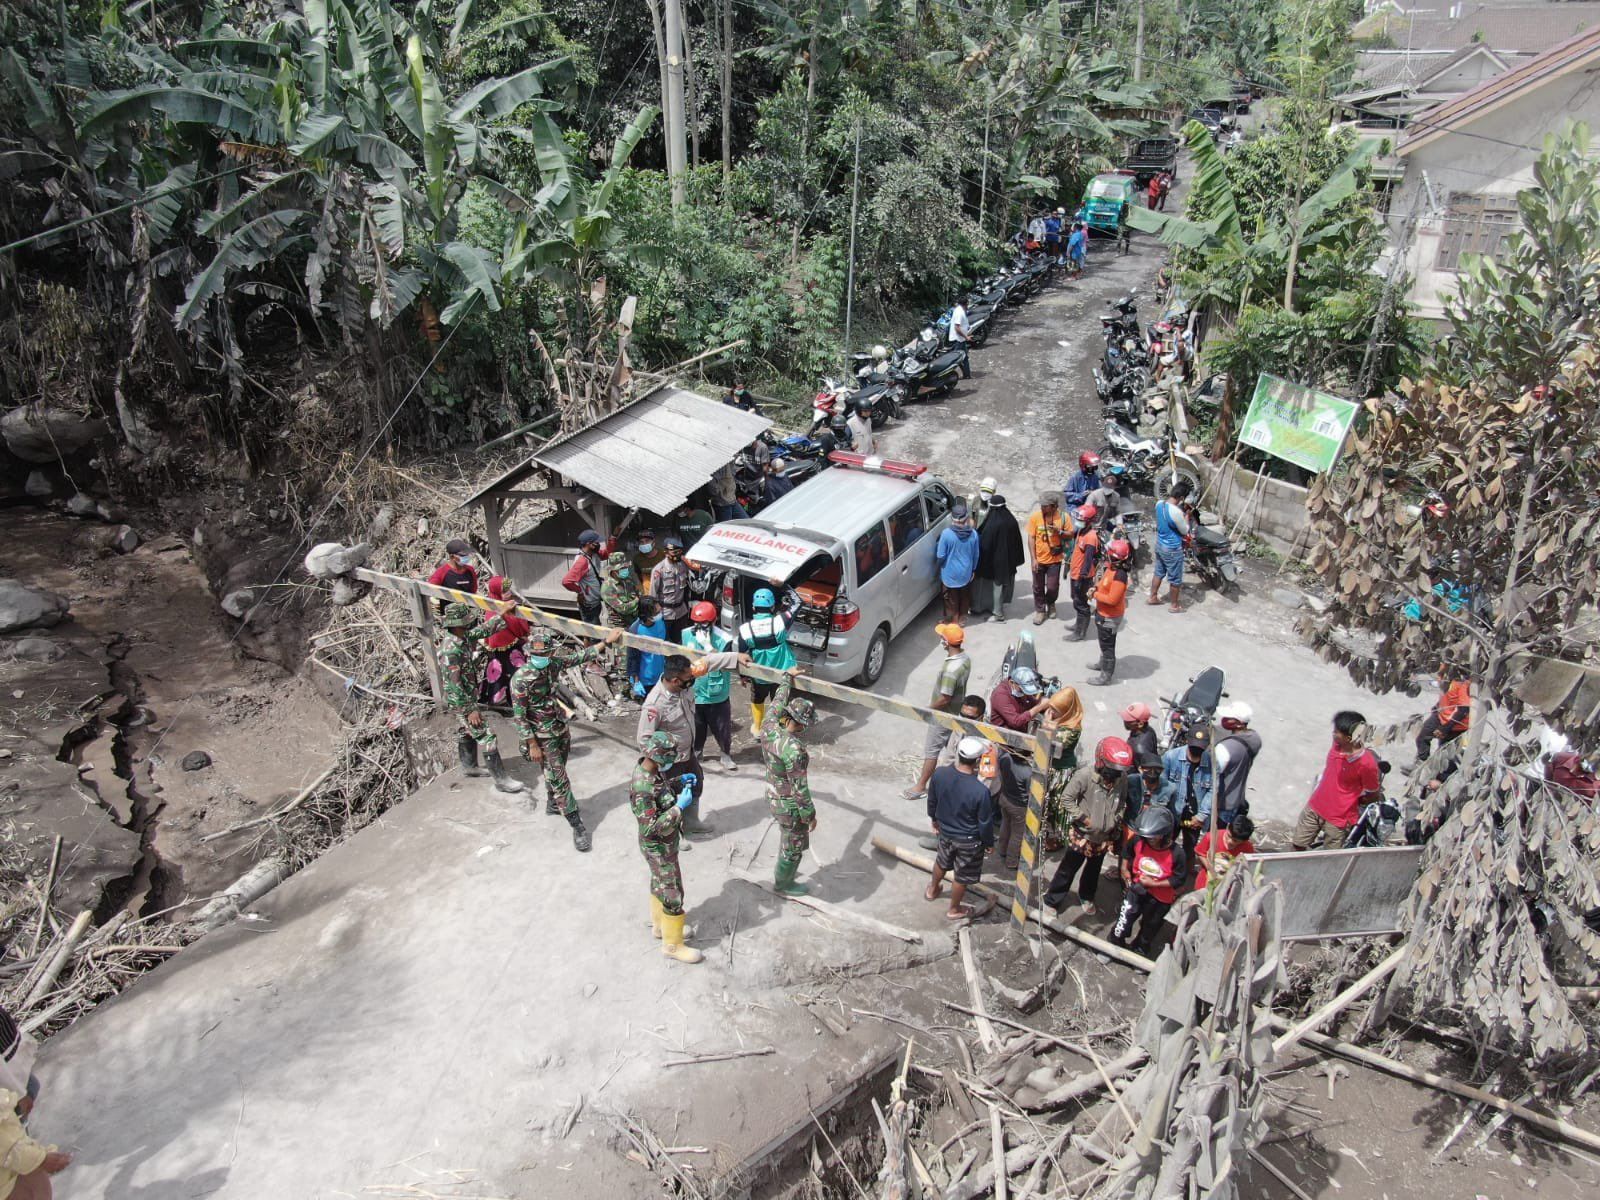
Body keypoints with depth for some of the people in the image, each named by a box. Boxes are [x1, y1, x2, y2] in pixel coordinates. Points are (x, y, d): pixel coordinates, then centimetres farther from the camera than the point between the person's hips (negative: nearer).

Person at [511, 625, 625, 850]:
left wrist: (607, 641, 0)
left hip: (560, 728, 6)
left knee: (554, 772, 25)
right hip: (542, 737, -6)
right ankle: (577, 826, 6)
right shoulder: (520, 679, -25)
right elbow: (519, 716, -20)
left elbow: (580, 656, 4)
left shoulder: (555, 663, -10)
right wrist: (532, 745, -17)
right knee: (560, 780, -1)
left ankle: (552, 804, 50)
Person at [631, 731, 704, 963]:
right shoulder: (642, 789, -36)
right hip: (658, 848, -9)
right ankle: (672, 944, 22)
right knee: (673, 894, 5)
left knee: (660, 884, 27)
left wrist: (679, 783, -4)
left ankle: (659, 925, 48)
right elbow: (650, 828, -34)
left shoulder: (649, 768, -10)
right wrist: (679, 806, -32)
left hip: (664, 843, 9)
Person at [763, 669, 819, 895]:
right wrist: (810, 814, -13)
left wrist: (788, 677, 20)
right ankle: (783, 883, 38)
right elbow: (800, 788, -27)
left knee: (787, 839, 31)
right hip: (790, 806, -8)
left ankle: (782, 871, 52)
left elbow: (778, 702, 6)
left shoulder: (771, 728, -14)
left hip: (773, 797, 8)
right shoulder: (794, 750, -35)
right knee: (793, 846, 17)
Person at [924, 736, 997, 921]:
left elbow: (932, 801, -3)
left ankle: (933, 890, 58)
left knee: (942, 862, 33)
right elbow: (985, 822, -20)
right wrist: (989, 842, 0)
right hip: (969, 840, -4)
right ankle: (954, 910, 43)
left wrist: (934, 819, 17)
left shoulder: (939, 774, -23)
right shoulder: (981, 791, -36)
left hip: (945, 831, 4)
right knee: (962, 876, 21)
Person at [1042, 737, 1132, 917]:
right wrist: (1083, 818, -20)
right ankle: (1051, 901, 25)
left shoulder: (1122, 778, -13)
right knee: (1067, 870, 9)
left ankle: (1086, 898, 48)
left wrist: (1117, 821, -1)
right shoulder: (1085, 775, -27)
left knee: (1093, 870, 25)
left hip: (1104, 837, 4)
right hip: (1081, 835, -4)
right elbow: (1066, 798, -18)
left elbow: (1122, 802, 6)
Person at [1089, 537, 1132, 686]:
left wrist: (1095, 594, -22)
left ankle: (1106, 675, 21)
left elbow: (1112, 599, -33)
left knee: (1107, 645, 7)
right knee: (1104, 642, 28)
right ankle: (1103, 663, 48)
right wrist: (1096, 588, -4)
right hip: (1103, 613, 9)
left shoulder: (1119, 575, -32)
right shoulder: (1111, 568, -4)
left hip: (1110, 617, -9)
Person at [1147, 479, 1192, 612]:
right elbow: (1185, 531, -15)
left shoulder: (1159, 504, -8)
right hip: (1172, 550, -7)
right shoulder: (1176, 511, -31)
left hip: (1159, 544, 7)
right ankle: (1175, 605, 27)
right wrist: (1186, 517, 1)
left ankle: (1152, 597, 40)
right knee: (1175, 578, 12)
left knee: (1158, 572, 26)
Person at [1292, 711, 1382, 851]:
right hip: (1315, 807, 6)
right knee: (1298, 844, 16)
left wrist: (1349, 801, -1)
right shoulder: (1337, 744, -9)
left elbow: (1373, 795, -11)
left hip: (1339, 818, -6)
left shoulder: (1367, 763, -27)